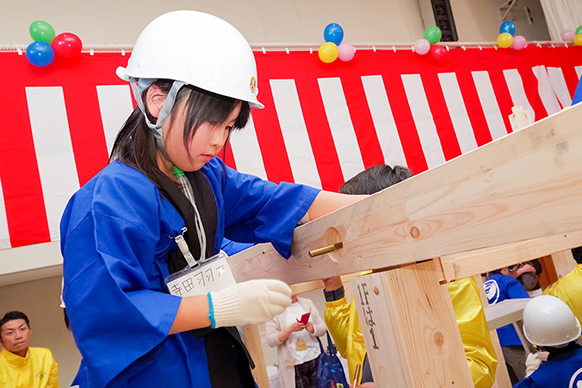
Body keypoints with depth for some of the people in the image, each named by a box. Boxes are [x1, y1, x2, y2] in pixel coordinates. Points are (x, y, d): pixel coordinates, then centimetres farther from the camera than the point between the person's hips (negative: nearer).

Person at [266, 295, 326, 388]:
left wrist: (313, 328, -12)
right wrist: (290, 329, -21)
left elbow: (323, 328, 10)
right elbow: (271, 341, -8)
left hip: (315, 359, 3)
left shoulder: (307, 303, 9)